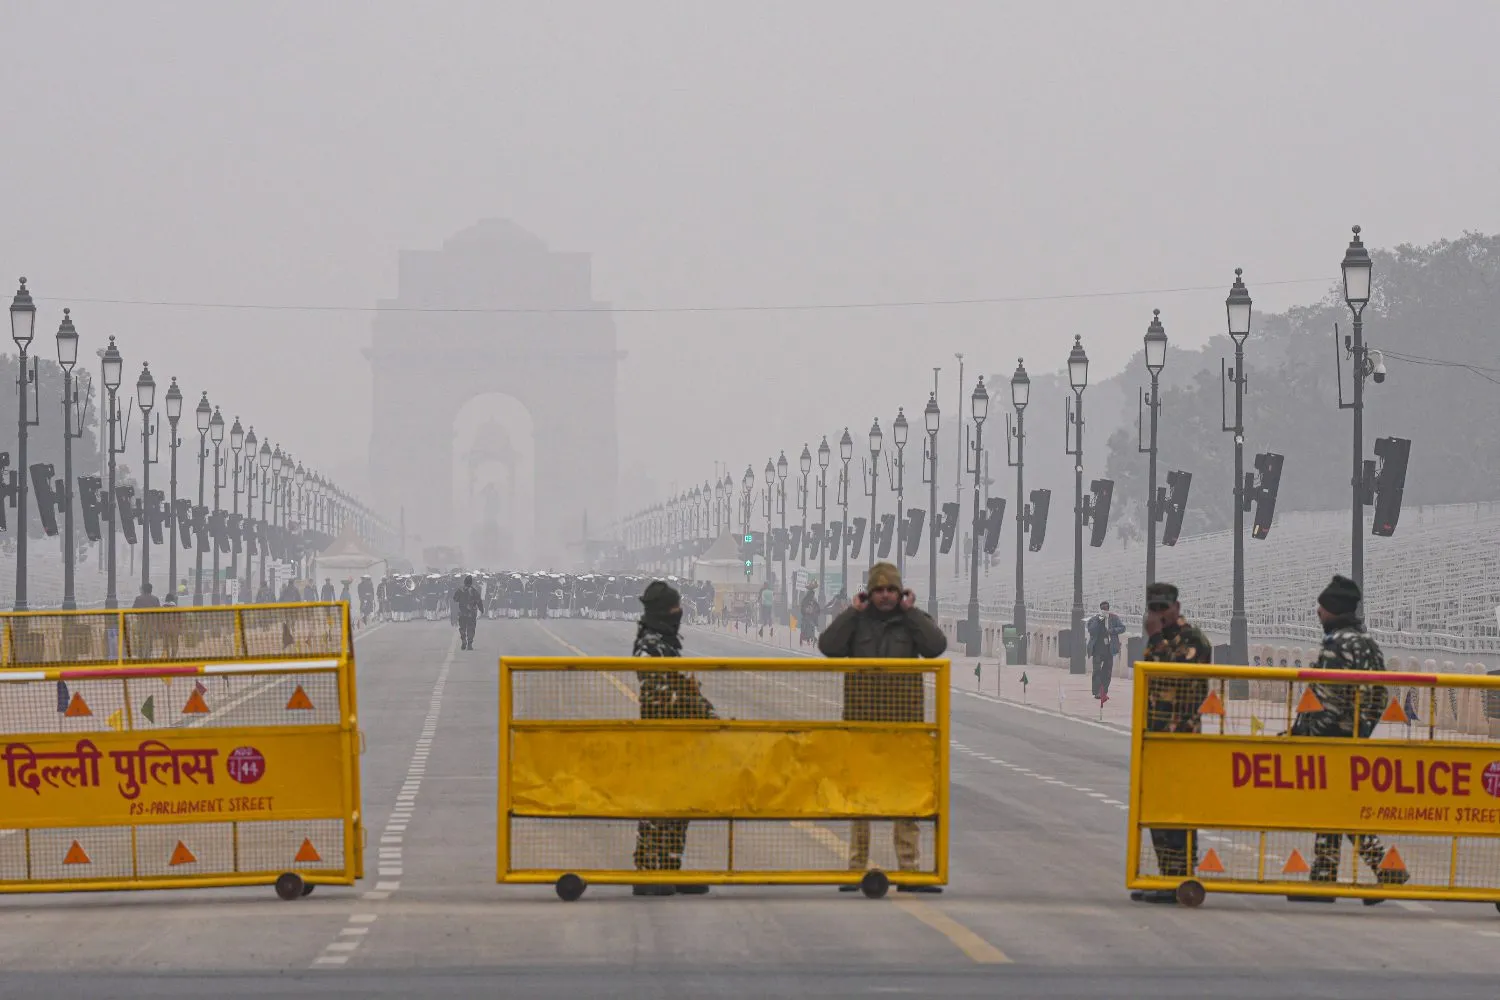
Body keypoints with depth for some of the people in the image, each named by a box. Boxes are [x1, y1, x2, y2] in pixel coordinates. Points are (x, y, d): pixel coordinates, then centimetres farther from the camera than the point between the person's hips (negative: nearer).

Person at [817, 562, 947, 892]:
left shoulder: (914, 620, 8)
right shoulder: (855, 621, 7)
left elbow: (936, 646, -11)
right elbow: (828, 646, -9)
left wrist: (910, 612, -8)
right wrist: (853, 612, -8)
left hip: (903, 722, 0)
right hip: (862, 721, 0)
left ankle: (908, 871, 1)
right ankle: (857, 869, 5)